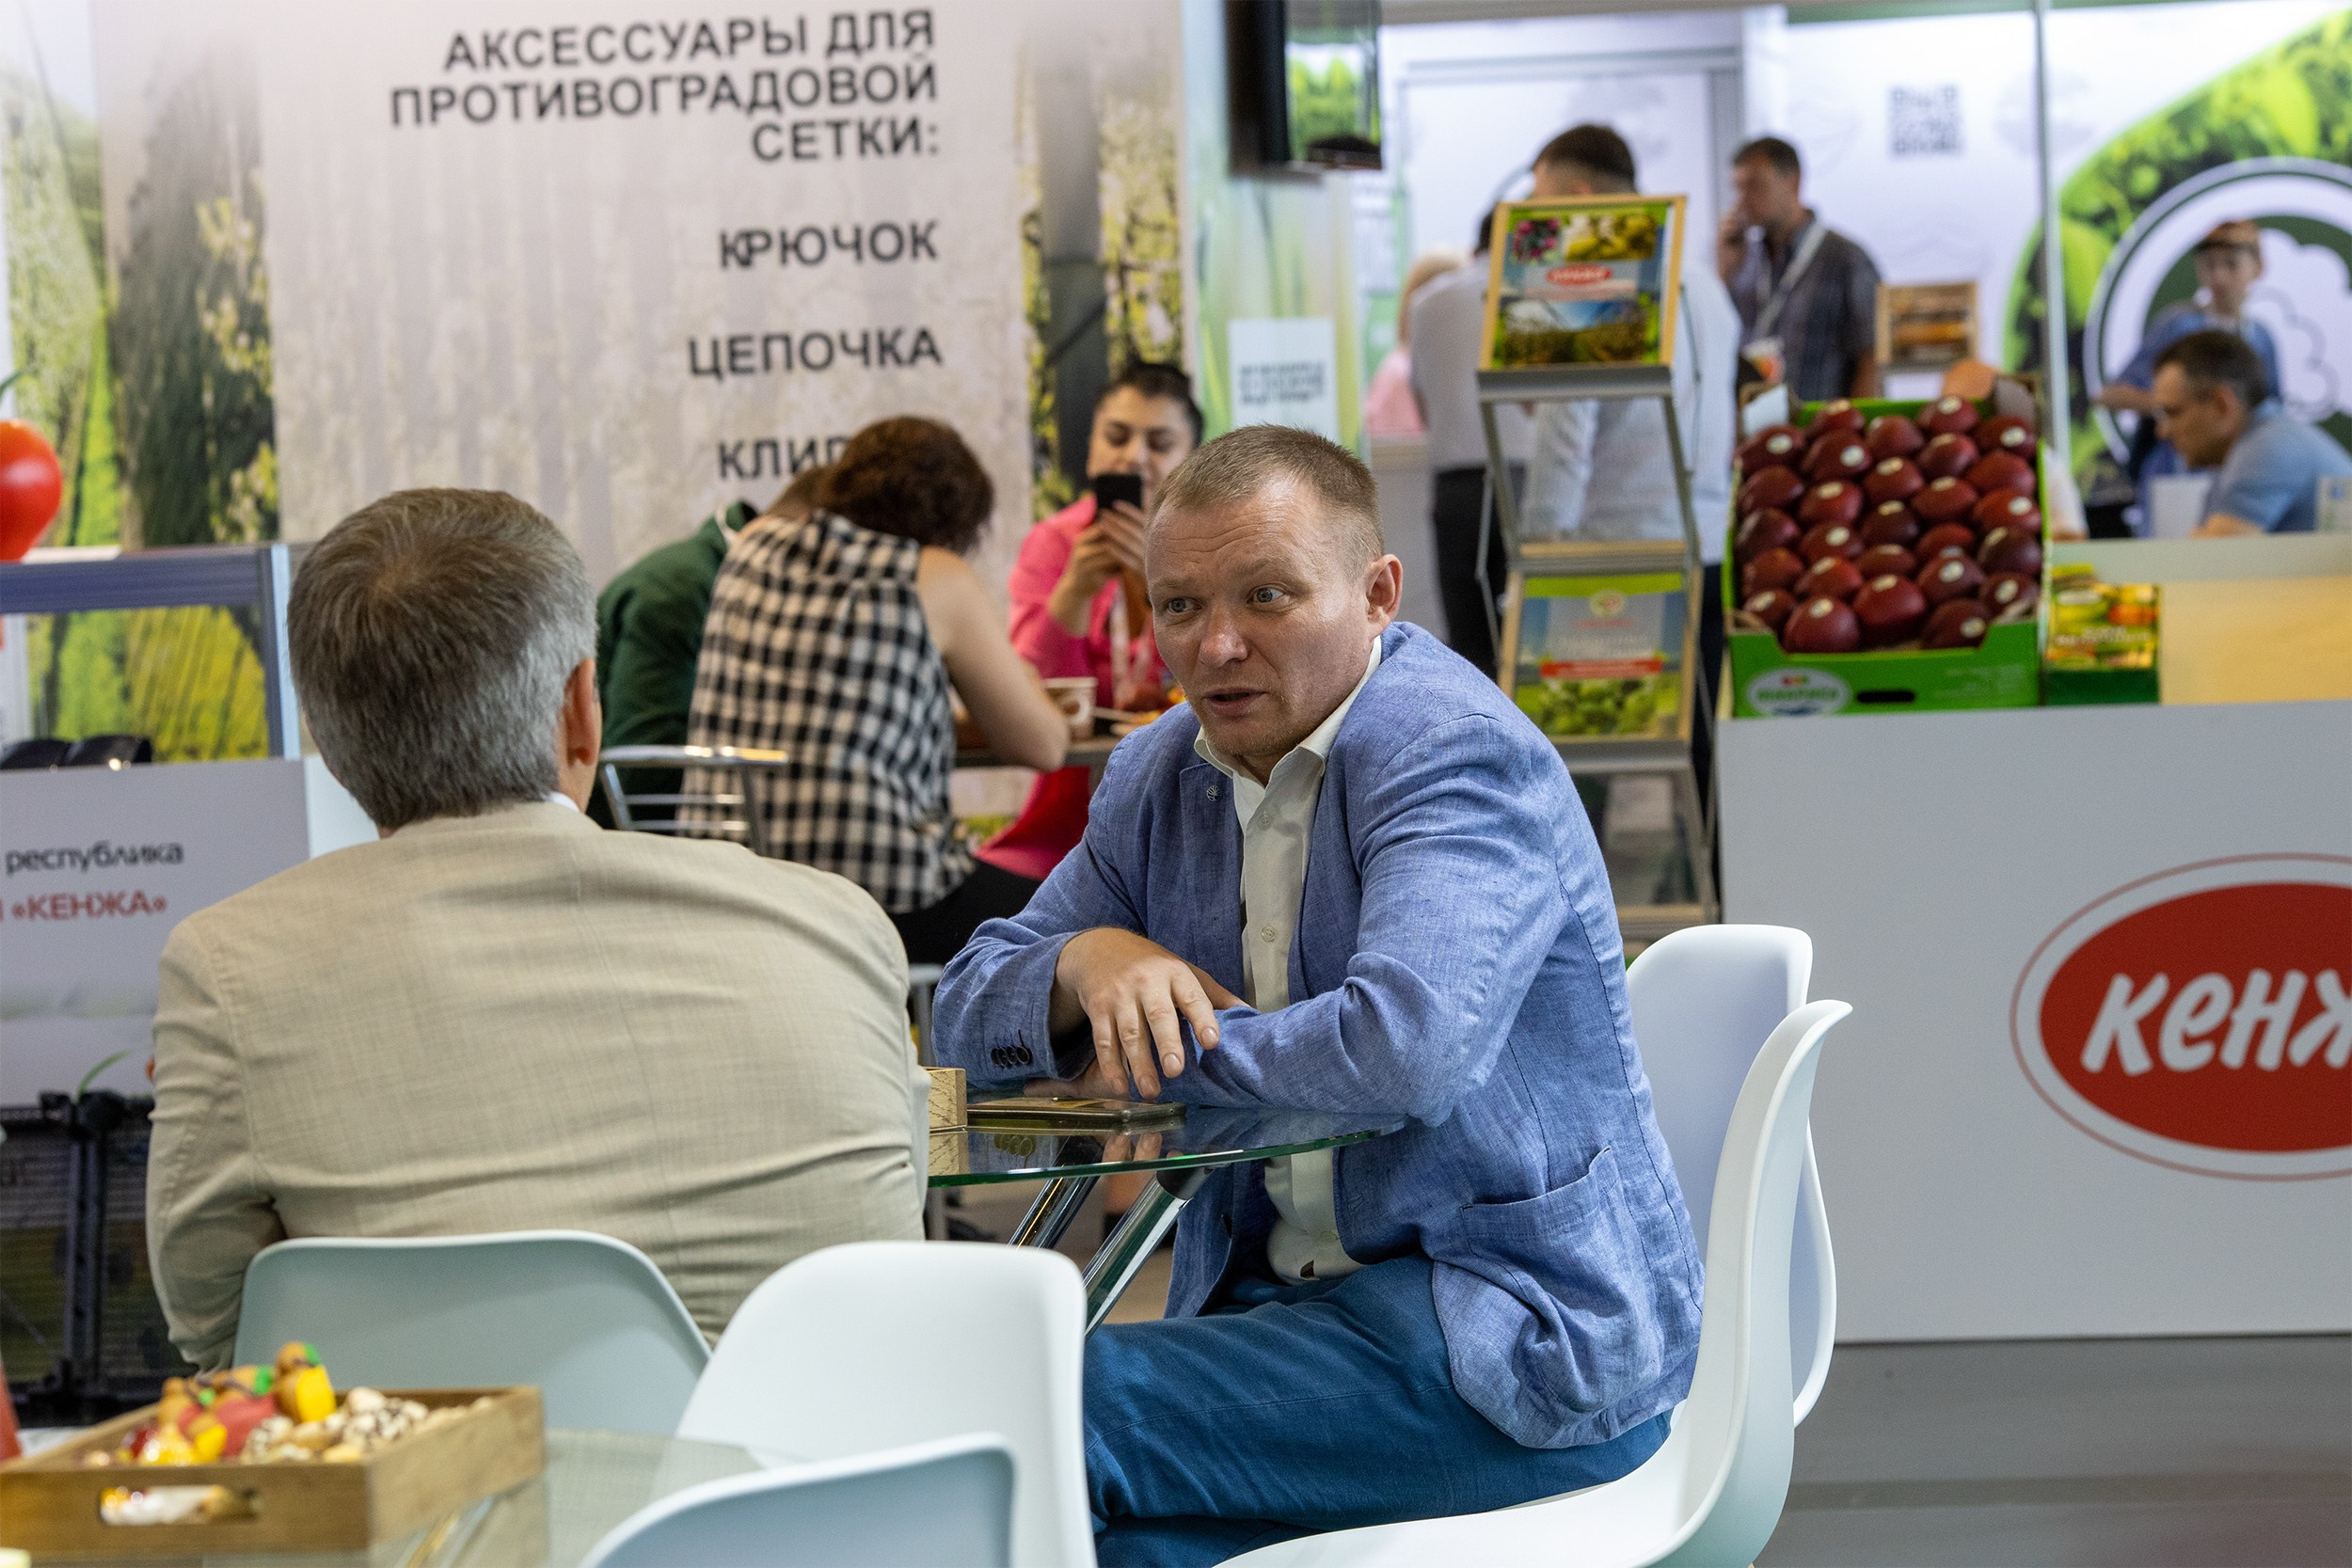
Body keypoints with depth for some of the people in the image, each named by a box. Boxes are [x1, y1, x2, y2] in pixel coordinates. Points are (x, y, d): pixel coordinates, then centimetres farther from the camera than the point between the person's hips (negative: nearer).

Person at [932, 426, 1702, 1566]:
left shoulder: (1453, 754, -13)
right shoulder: (1159, 778, 12)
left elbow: (1406, 1046, -29)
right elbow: (968, 1012, 14)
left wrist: (1157, 1052, -14)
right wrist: (1090, 964, -9)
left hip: (1518, 1338, -7)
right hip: (1276, 1296, 7)